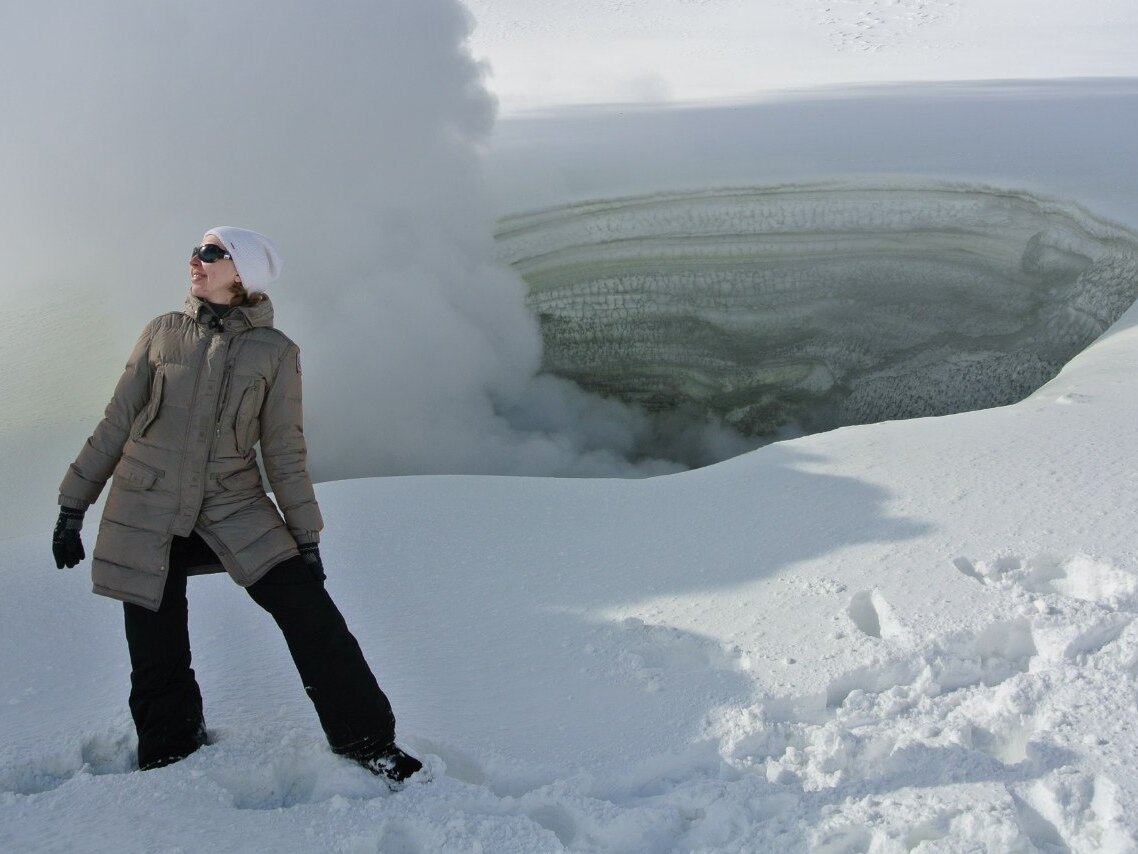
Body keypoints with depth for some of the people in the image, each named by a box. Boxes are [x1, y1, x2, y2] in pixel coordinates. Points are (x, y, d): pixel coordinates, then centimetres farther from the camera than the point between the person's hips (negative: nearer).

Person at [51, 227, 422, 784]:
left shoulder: (275, 352, 0)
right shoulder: (163, 333, 4)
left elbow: (284, 451, 4)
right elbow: (116, 424, 8)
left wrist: (306, 537, 3)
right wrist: (73, 505, 8)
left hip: (234, 508, -1)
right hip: (145, 511, 1)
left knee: (311, 614, -14)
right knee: (156, 655, 5)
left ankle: (369, 744, -1)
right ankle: (167, 764, 30)